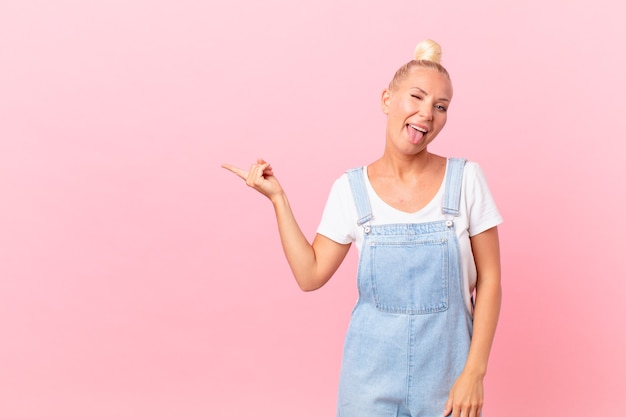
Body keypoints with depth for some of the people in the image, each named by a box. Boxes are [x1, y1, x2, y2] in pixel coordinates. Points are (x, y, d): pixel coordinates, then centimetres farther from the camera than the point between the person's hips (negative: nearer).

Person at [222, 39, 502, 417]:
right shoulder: (351, 189, -4)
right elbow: (310, 275, -3)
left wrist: (474, 372, -9)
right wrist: (277, 198, -6)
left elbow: (489, 279, -4)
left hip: (446, 368, 0)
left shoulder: (466, 180, -7)